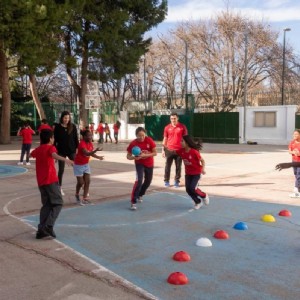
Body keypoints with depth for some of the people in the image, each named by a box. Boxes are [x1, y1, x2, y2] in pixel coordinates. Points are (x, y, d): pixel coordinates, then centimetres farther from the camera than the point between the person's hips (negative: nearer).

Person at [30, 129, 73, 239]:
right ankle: (48, 226, -15)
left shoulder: (37, 149, 15)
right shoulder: (50, 147, -4)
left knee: (46, 205, 13)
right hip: (51, 180, -7)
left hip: (41, 182, 7)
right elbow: (54, 155, -29)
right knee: (58, 203, 0)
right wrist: (65, 159, -47)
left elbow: (31, 154, 40)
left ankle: (41, 229, 6)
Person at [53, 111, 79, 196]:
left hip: (71, 150, 1)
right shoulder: (58, 127, -4)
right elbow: (55, 139, -1)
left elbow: (76, 138, 2)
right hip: (61, 151, -1)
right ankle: (60, 188, 17)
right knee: (61, 170, 6)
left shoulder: (73, 126, -1)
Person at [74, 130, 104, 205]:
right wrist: (96, 150, -54)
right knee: (81, 182, -3)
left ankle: (85, 198, 9)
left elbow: (91, 153, 11)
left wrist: (98, 157, -6)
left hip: (86, 164, 7)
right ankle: (77, 195, 25)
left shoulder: (90, 143, -2)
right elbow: (87, 153, -40)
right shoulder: (82, 144, -26)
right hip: (78, 165, -7)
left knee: (87, 181, 1)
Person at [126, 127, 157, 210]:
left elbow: (155, 153, -17)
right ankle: (133, 202, -17)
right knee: (139, 181, -22)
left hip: (149, 164, 3)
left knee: (148, 182, 17)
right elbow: (128, 156, -12)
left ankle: (140, 195, 45)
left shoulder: (149, 140, -17)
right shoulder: (133, 143, -19)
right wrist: (134, 157, -33)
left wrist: (145, 155, -30)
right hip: (139, 164, -3)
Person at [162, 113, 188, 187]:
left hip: (179, 150, -1)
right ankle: (166, 181, 15)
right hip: (169, 150, 1)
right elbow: (165, 139, 9)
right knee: (168, 166, 5)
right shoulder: (167, 127, 5)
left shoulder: (182, 127, 1)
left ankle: (177, 181, 13)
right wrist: (163, 149, 5)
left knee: (178, 166, 4)